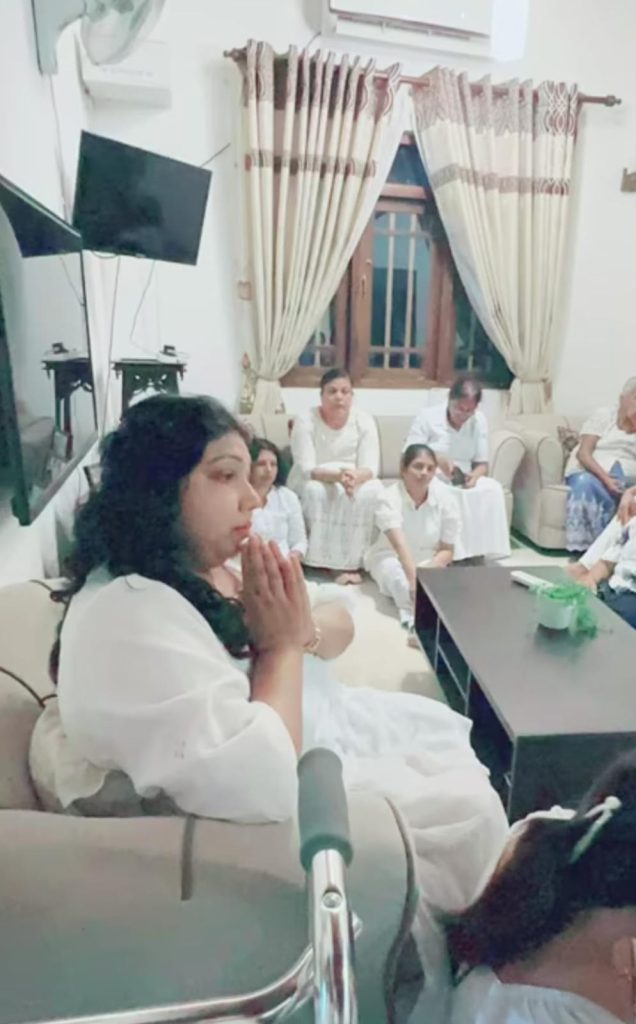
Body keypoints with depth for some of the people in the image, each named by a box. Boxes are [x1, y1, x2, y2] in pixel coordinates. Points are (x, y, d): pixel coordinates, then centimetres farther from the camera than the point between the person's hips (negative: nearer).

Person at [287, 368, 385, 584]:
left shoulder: (364, 421, -8)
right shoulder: (305, 420, -15)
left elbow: (371, 468, -16)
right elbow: (306, 470, -22)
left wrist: (355, 477, -41)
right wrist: (338, 475, -42)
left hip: (357, 481, 2)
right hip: (313, 483, -2)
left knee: (372, 491, -30)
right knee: (315, 491, -36)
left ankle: (351, 562, -24)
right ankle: (329, 563, -26)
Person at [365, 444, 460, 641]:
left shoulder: (445, 499, -13)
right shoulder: (389, 498, -22)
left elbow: (447, 551, -7)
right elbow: (400, 545, -37)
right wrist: (414, 578, -52)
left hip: (430, 561, 3)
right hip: (390, 557, -3)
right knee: (400, 580, -37)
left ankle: (416, 621, -49)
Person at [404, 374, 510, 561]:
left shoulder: (479, 421, 3)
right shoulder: (427, 417, -7)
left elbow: (482, 463, 5)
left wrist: (474, 475, -19)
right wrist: (437, 459, -27)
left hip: (464, 480, 4)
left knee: (492, 488, -27)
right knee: (449, 495, -38)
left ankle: (477, 552, -21)